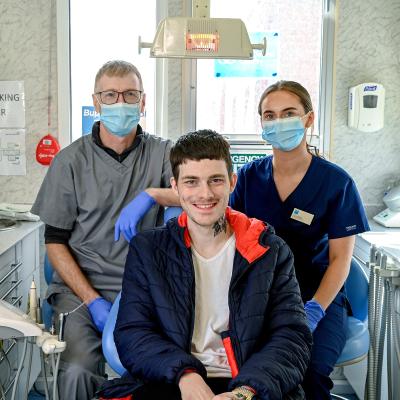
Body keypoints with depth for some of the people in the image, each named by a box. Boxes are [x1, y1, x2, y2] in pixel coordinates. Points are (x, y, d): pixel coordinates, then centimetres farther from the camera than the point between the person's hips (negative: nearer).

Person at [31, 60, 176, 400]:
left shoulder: (161, 153, 4)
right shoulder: (71, 161, 3)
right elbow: (55, 241, 3)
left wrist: (151, 196, -28)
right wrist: (92, 299, -8)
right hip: (81, 285, 0)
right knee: (78, 369, -24)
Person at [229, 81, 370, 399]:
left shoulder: (336, 182, -5)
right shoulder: (250, 176, 3)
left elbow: (340, 259, -4)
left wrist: (313, 311, -19)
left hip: (319, 296, -1)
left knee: (311, 372, -30)